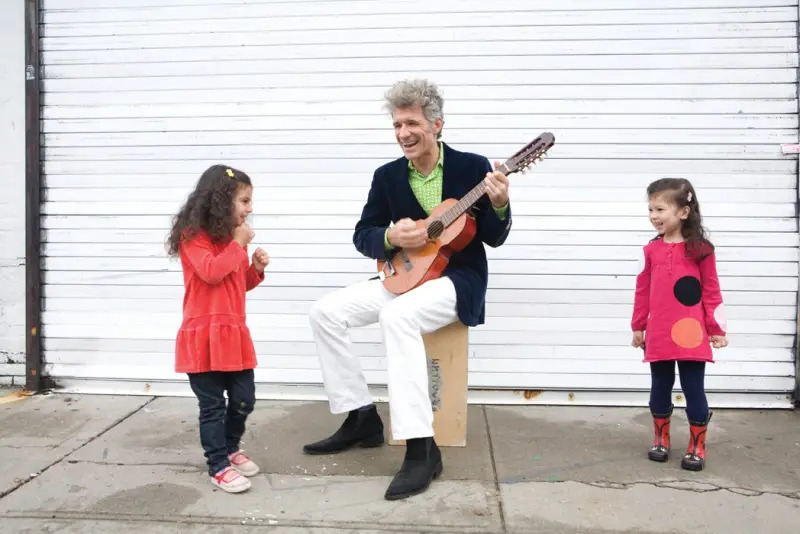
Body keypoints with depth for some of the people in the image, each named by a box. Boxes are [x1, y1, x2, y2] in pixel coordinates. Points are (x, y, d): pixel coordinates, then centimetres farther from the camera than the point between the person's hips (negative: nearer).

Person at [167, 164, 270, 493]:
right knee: (212, 405, 1)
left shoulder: (231, 238, 13)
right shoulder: (194, 236, -9)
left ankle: (230, 449, 32)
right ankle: (218, 466, 12)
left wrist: (256, 269, 3)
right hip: (204, 335, -7)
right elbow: (211, 272, -25)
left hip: (234, 333, 7)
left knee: (244, 399, 10)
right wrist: (238, 244, -15)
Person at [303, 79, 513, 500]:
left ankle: (422, 448, -30)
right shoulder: (387, 176, 4)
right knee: (324, 311, -10)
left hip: (459, 279, -5)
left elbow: (493, 239, -4)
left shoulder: (474, 167, -6)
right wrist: (390, 237, -18)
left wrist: (498, 205, -26)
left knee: (397, 315, -37)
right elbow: (362, 235, 4)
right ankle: (362, 418, 2)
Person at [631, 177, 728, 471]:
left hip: (691, 336, -3)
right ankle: (661, 439, 31)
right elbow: (642, 291, 7)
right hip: (659, 336, 3)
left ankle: (697, 446, 21)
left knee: (693, 390, 6)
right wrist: (638, 327, 8)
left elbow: (711, 292, -1)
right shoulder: (650, 250, 2)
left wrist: (717, 329, -1)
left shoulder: (701, 249, -5)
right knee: (660, 388, 14)